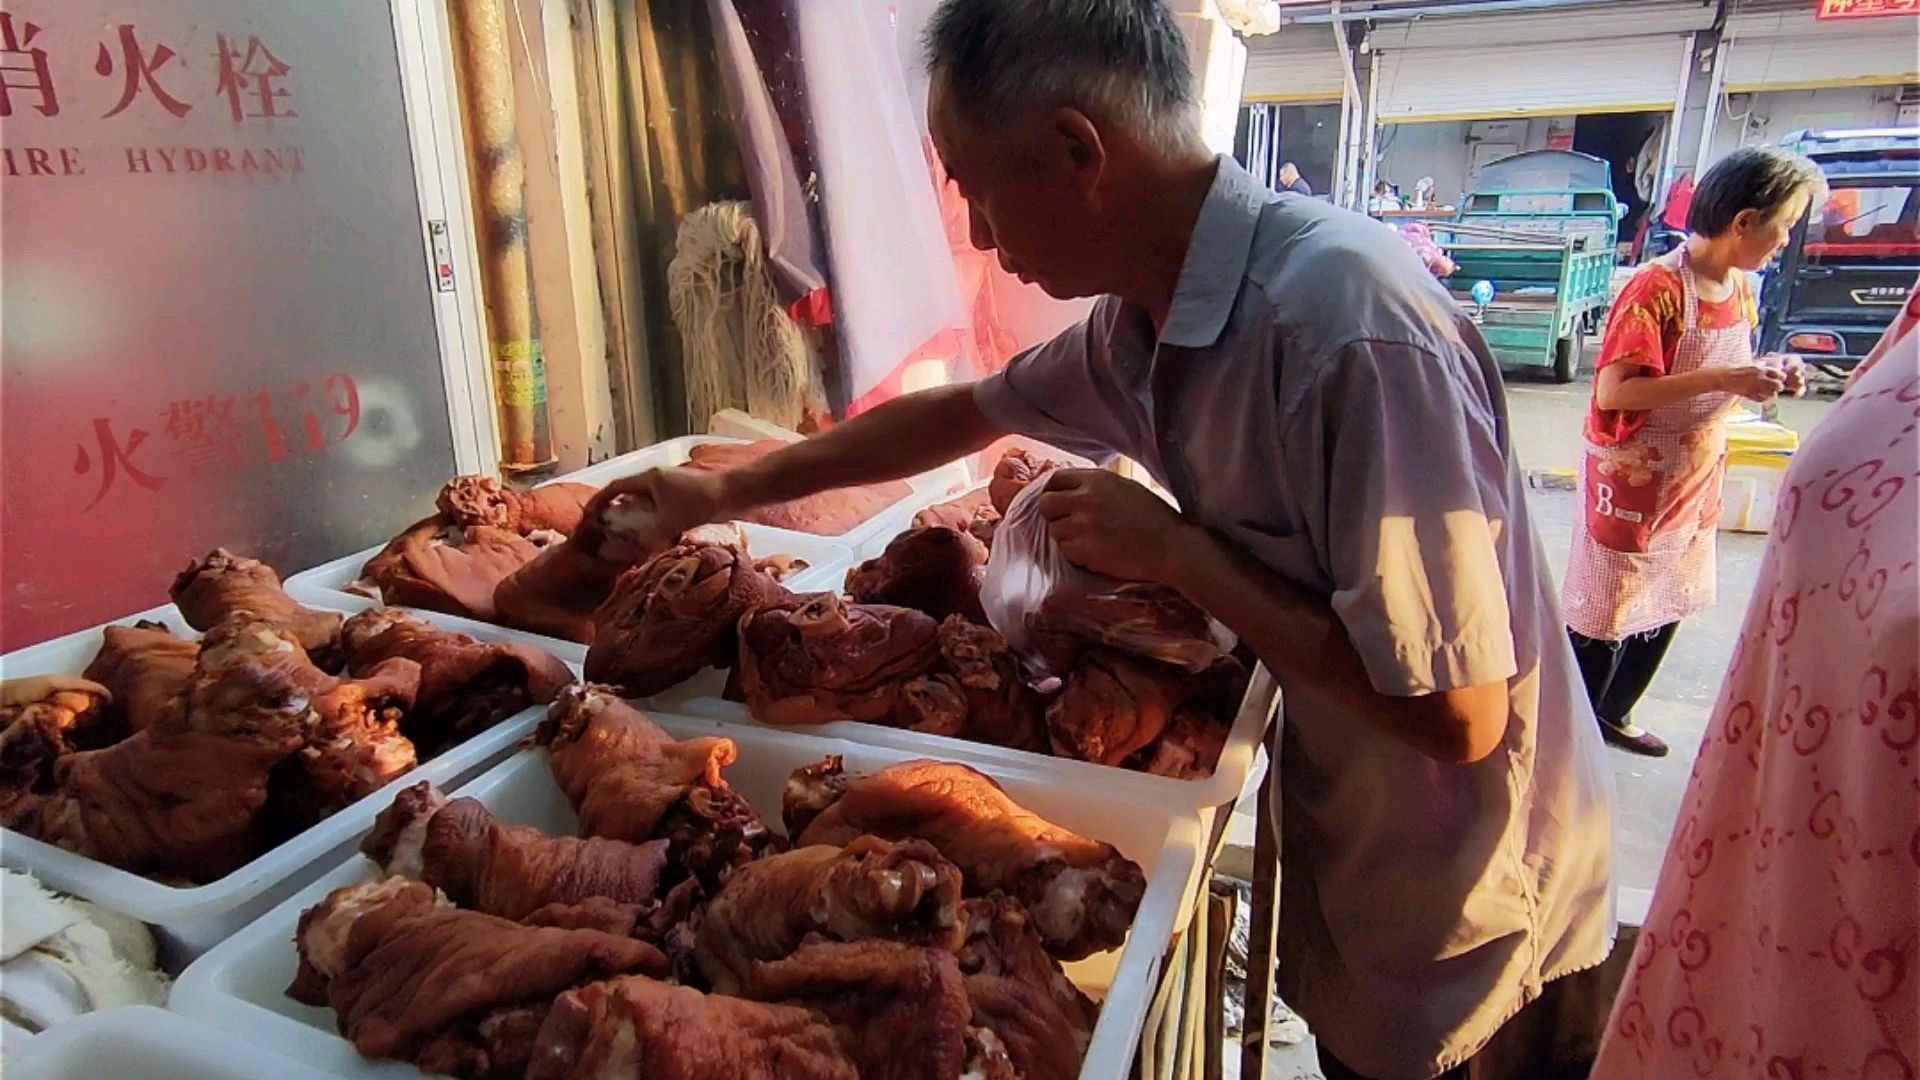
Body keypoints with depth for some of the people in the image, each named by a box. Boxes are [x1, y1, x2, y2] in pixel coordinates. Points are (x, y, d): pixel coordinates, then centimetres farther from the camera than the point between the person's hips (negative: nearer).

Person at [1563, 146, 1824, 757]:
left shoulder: (1741, 289, 5)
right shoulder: (1657, 288, -21)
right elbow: (1612, 391, -28)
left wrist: (1764, 378, -2)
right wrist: (1722, 380, -29)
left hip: (1696, 483, 9)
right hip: (1633, 485, -9)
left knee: (1665, 612, 20)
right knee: (1601, 621, 1)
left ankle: (1612, 714, 38)